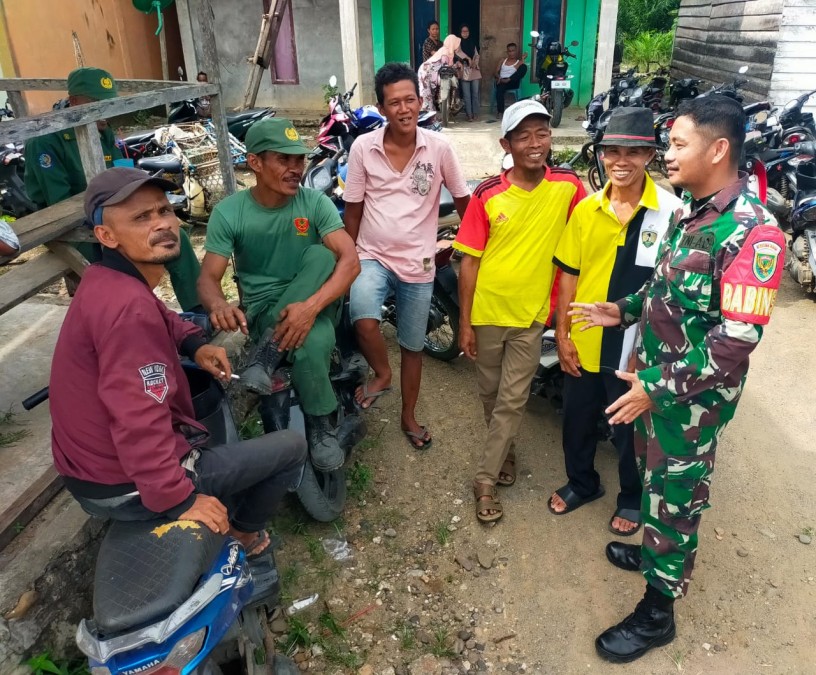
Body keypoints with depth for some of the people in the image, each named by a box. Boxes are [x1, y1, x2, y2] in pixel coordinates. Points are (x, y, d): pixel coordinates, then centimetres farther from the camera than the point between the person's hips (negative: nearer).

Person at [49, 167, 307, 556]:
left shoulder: (105, 280, 3)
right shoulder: (128, 306, -30)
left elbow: (160, 318, 24)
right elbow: (137, 421, -34)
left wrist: (195, 344, 6)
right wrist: (178, 500, -27)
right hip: (128, 487, -10)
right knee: (291, 447, -2)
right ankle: (243, 530, 23)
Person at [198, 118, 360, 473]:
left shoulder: (315, 202, -5)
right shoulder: (228, 212, -5)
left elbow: (350, 260, -18)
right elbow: (208, 277, -8)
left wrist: (310, 305, -36)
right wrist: (218, 304, -35)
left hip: (313, 302, 2)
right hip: (263, 310, -1)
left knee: (321, 255, -30)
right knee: (311, 345, -35)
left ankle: (267, 351, -23)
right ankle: (320, 427, -11)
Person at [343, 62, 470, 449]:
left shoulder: (438, 147, -8)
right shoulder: (362, 148, -7)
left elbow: (462, 200, 4)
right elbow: (352, 210, 1)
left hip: (418, 264, 1)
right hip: (373, 256, -1)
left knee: (413, 346, 14)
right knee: (364, 320, -31)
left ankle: (409, 417, 36)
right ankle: (381, 373, 3)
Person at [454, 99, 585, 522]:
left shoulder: (568, 187, -7)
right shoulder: (487, 196, -10)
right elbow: (469, 261, -6)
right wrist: (464, 322, -6)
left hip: (531, 314, 0)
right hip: (487, 312, 1)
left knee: (512, 401, 4)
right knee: (490, 394, 18)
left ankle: (486, 479, 18)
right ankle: (505, 449, 45)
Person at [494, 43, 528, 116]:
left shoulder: (519, 62, 16)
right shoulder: (503, 60, 23)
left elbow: (522, 69, -3)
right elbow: (497, 71, 14)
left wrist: (523, 59, -8)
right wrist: (499, 77, -7)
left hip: (513, 82, -1)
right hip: (501, 81, 1)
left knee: (524, 67, -26)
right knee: (500, 87, -39)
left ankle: (507, 80, -34)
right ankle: (500, 111, -36)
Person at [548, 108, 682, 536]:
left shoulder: (671, 212, -13)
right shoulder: (585, 210, -2)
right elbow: (568, 274, 3)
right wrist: (562, 334, 1)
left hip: (635, 349, -3)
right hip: (582, 344, 4)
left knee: (630, 430, 16)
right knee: (577, 421, 21)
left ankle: (632, 497, 42)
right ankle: (581, 482, 47)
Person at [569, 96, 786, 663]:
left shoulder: (753, 233, -24)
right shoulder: (691, 209, 4)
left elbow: (738, 338, -27)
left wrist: (660, 386, -25)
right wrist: (622, 311, 8)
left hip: (694, 396, -8)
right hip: (654, 377, 8)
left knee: (675, 496, 7)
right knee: (655, 476, 25)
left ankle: (658, 610, 26)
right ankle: (657, 551, 50)